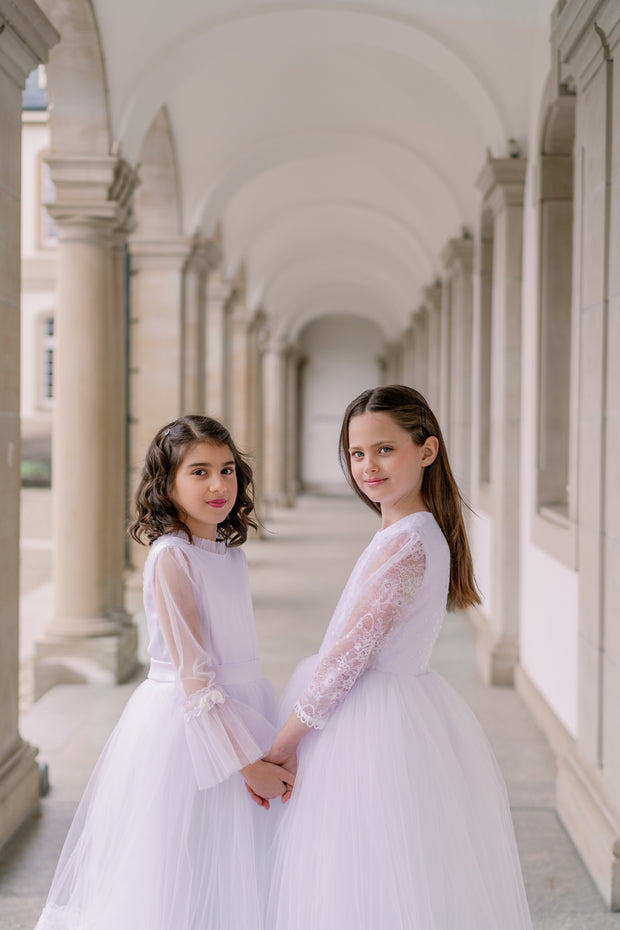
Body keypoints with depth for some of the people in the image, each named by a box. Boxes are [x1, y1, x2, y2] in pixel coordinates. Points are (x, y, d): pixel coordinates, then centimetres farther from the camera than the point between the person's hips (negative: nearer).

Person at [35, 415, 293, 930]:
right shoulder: (171, 556, -16)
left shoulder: (231, 552, 7)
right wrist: (246, 761, -19)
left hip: (240, 714, 7)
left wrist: (267, 753, 16)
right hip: (186, 724, -7)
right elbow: (192, 674, -19)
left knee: (229, 880, 16)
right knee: (178, 885, 4)